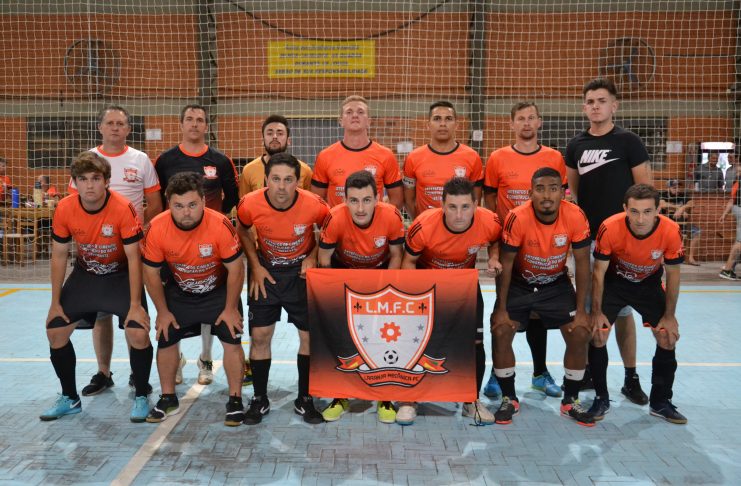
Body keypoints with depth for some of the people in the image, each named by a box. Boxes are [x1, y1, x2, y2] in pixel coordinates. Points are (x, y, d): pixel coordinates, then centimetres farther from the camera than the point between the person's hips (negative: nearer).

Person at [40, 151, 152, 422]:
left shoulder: (123, 209, -25)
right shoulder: (64, 209, -14)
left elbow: (133, 258, -21)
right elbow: (59, 256, -3)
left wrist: (135, 305, -22)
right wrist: (56, 303, -3)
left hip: (121, 276, -4)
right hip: (85, 275, 4)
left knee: (138, 332, -20)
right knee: (55, 330, -1)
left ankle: (141, 397, 3)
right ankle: (70, 398, 20)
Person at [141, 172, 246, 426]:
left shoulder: (220, 225, -30)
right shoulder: (157, 228, -23)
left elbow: (235, 269, -18)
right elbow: (151, 273, -9)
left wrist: (230, 308, -13)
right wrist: (163, 311, -5)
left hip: (219, 290, -2)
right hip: (178, 291, 3)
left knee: (232, 340, -9)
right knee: (165, 338, 4)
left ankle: (235, 400, 9)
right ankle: (168, 399, 26)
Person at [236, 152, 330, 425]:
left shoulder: (314, 205, -24)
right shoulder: (250, 204, -21)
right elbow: (242, 231, 2)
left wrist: (313, 257, -12)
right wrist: (255, 266, -5)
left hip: (302, 272, 0)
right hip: (266, 272, 1)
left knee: (310, 336, 1)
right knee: (260, 335, 1)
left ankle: (304, 400, 19)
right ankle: (260, 400, 18)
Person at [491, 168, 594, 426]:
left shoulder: (576, 217, -22)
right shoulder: (517, 218, -28)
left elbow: (582, 263, -11)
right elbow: (506, 263, -17)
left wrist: (581, 310, -10)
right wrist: (501, 308, -16)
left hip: (557, 284, 2)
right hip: (519, 283, -1)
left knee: (580, 335, -8)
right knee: (501, 332, -14)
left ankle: (570, 401, 13)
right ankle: (509, 399, 7)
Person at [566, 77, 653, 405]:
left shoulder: (628, 141, -2)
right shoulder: (576, 145, 9)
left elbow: (645, 190, -3)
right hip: (585, 236, 4)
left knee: (621, 308, 1)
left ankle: (631, 378, 13)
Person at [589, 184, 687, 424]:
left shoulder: (671, 231, -28)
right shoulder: (610, 228, -33)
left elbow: (672, 274, -10)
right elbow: (599, 272, -18)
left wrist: (670, 315, -5)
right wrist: (597, 312, -14)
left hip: (649, 284, 2)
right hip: (614, 282, -2)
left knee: (668, 338, -1)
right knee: (597, 335, -11)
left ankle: (660, 402, 19)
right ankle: (601, 399, 9)